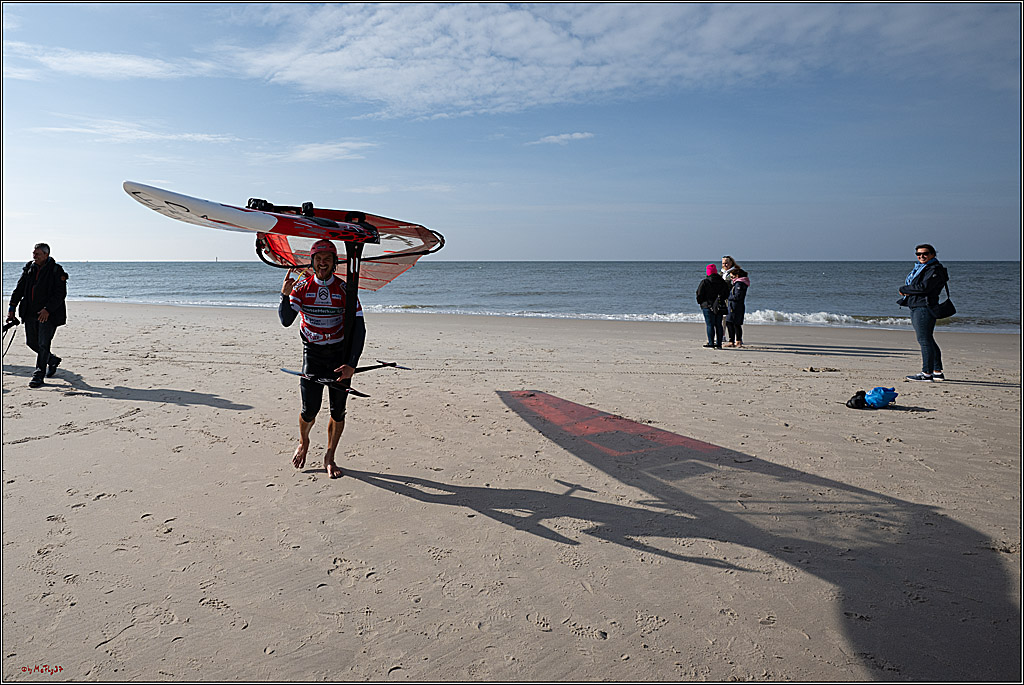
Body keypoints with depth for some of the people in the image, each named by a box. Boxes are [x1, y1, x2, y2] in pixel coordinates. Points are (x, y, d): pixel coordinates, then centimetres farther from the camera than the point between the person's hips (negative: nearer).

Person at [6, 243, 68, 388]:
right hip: (30, 313, 7)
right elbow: (19, 289, 13)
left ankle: (39, 375, -2)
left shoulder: (56, 271, -8)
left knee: (43, 344, -8)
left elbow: (60, 293, -13)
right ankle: (53, 360, 35)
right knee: (31, 342, 12)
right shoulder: (29, 268, 10)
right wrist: (12, 307, 5)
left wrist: (48, 309, -21)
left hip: (48, 314, -7)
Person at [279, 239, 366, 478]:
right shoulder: (301, 287, -2)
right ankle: (303, 443, 28)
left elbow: (359, 328, -9)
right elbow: (286, 321, -11)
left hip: (340, 354, 0)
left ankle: (330, 457, 20)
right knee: (310, 409, -5)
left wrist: (352, 363, -18)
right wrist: (285, 296, -29)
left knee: (338, 410, 2)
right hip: (312, 353, 0)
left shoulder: (345, 289, -6)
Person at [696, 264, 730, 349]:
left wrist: (700, 302, 10)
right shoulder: (722, 282, 6)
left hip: (708, 306, -4)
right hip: (720, 307, 4)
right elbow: (727, 294, 12)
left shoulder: (705, 282, -8)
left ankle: (711, 343, -5)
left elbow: (699, 294, -6)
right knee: (718, 325, 8)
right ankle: (719, 344, 9)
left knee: (710, 325, -2)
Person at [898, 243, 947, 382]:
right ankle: (938, 372, 21)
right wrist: (908, 291, -4)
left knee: (924, 340, -10)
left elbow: (923, 287, -20)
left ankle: (927, 373, -9)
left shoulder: (935, 270, -9)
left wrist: (903, 289, -9)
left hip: (924, 307, -10)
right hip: (915, 307, 10)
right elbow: (912, 285, 20)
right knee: (928, 340, 14)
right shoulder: (918, 268, 21)